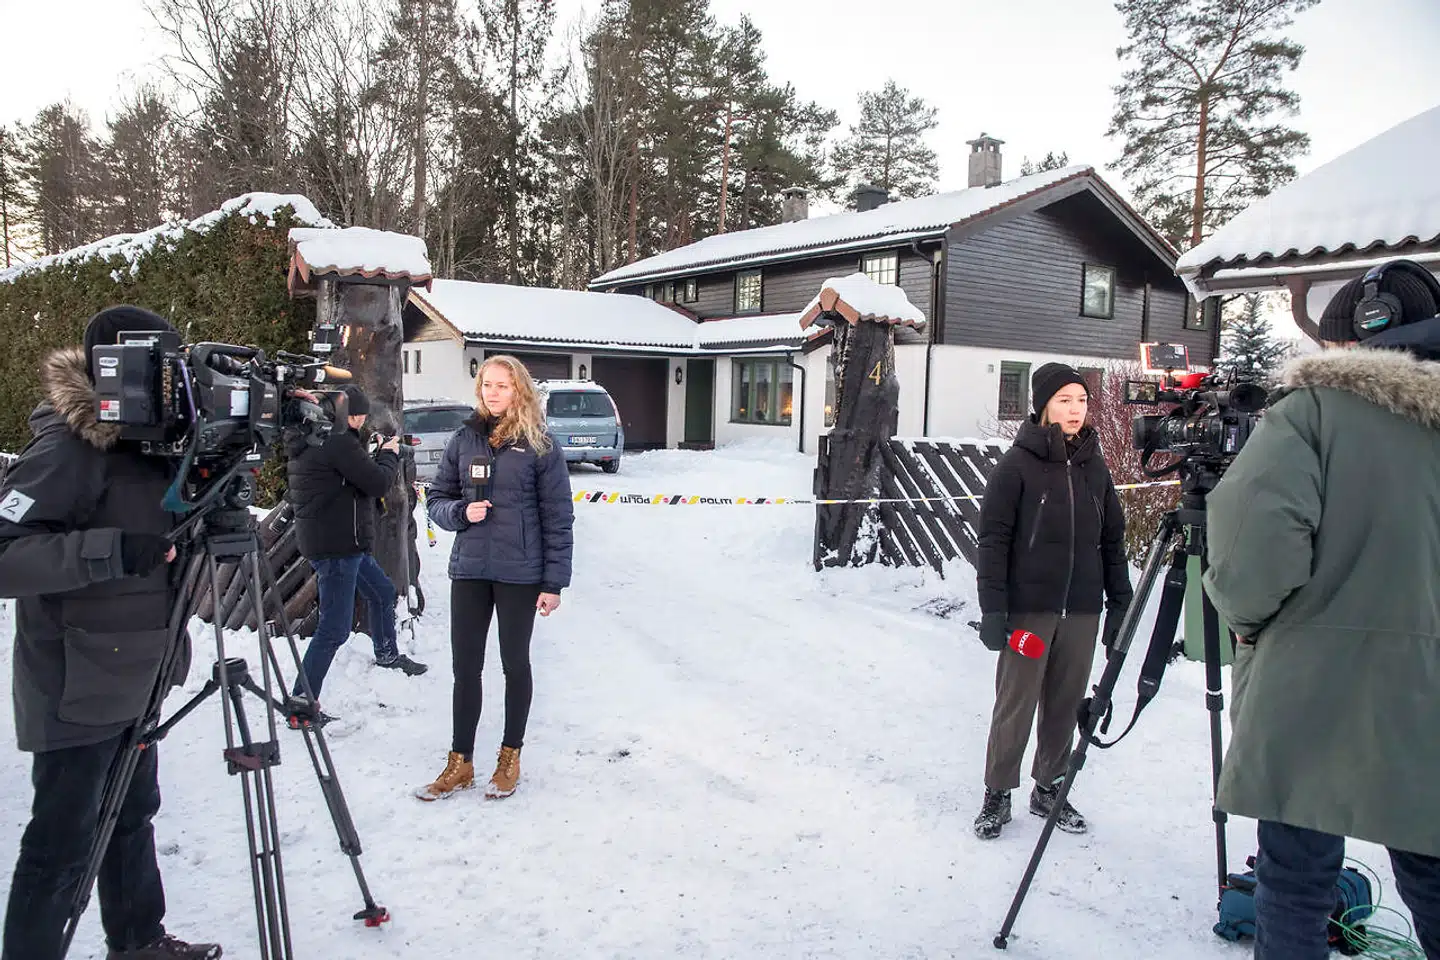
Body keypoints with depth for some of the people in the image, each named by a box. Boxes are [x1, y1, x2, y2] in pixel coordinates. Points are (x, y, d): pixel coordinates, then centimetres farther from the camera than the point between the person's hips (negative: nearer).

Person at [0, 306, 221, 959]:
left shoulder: (147, 442, 8)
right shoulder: (65, 450, -18)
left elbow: (175, 535, 17)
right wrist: (111, 550, -34)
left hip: (132, 678, 9)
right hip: (77, 689, -9)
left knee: (133, 812, 20)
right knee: (63, 842, 2)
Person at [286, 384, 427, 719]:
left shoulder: (311, 441, 12)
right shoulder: (340, 442, -19)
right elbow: (378, 483, -18)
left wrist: (377, 455, 13)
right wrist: (389, 454, 0)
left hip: (345, 544, 11)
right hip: (337, 546, -11)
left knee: (382, 592, 28)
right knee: (334, 628, -6)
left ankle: (387, 654, 49)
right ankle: (303, 700, -1)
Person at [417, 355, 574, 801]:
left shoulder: (540, 446, -5)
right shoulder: (464, 439, 4)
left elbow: (557, 517, -5)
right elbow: (437, 498, 11)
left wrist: (554, 582, -8)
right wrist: (461, 512, -12)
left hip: (520, 574, -3)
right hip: (469, 570, 3)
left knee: (515, 664, 11)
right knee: (465, 666, 7)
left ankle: (510, 756, 27)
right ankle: (460, 762, 22)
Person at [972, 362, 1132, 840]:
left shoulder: (1094, 466, 9)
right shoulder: (1018, 464, -5)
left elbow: (1113, 540, 14)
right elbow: (993, 538, -7)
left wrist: (1120, 603, 11)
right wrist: (992, 607, -12)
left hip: (1081, 610, 5)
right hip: (1028, 607, -4)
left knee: (1065, 705, 11)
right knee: (1015, 705, 2)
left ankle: (1049, 787, 27)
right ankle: (997, 794, 16)